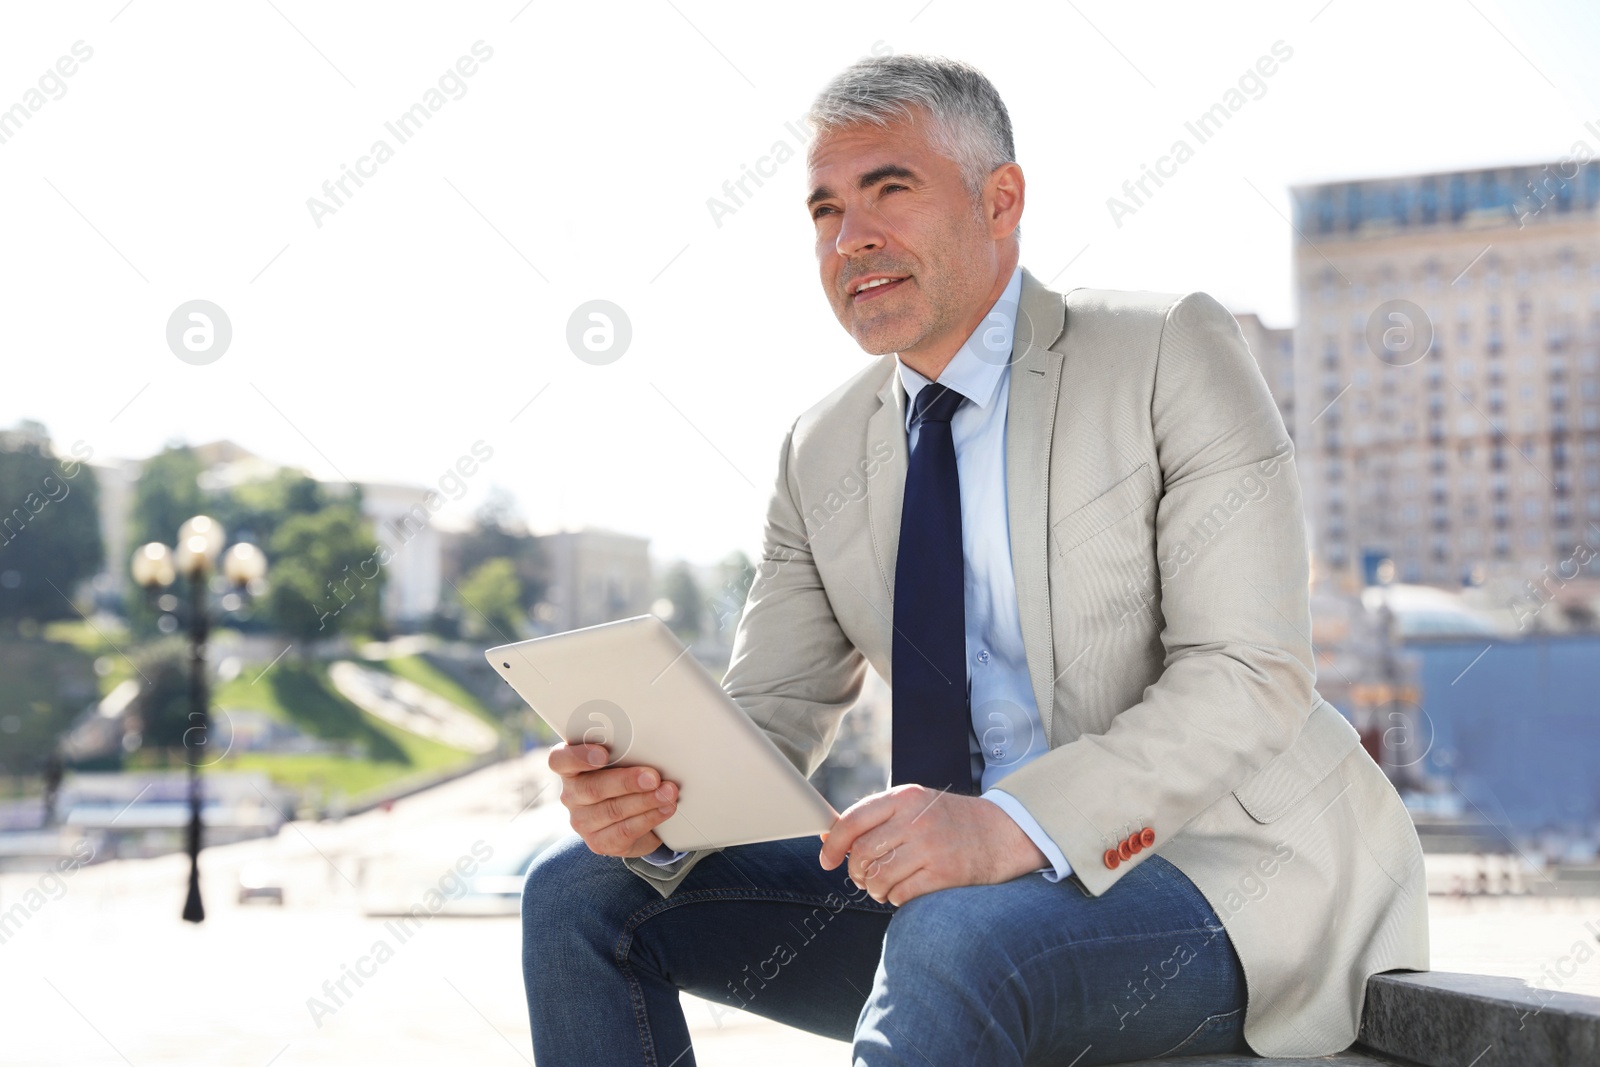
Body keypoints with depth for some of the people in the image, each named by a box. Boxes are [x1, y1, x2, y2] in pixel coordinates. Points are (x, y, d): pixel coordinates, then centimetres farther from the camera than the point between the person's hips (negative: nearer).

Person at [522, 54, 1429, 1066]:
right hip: (977, 876, 6)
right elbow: (769, 716, 8)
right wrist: (652, 800, -16)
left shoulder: (1170, 351, -7)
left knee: (955, 937, -39)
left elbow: (1251, 674, -16)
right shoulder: (823, 453, 10)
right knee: (581, 890, -2)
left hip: (1226, 870, -6)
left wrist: (1013, 826, -31)